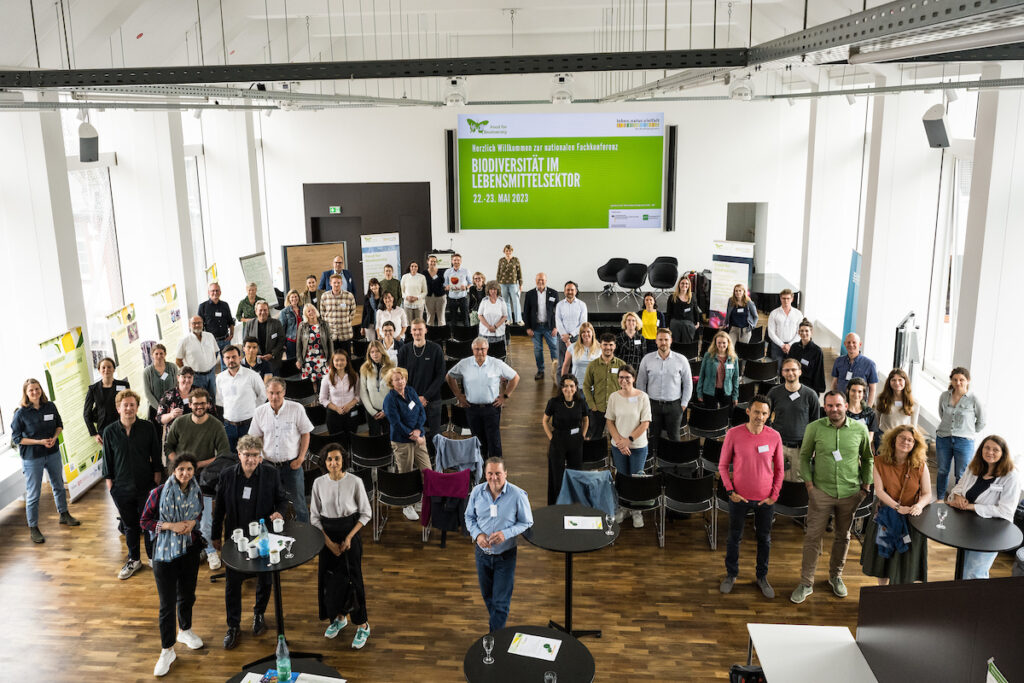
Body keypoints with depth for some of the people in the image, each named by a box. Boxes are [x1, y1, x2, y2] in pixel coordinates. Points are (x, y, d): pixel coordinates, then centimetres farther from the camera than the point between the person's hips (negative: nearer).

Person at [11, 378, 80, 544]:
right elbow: (16, 438, -11)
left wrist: (54, 437, -10)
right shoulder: (21, 413, -15)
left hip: (53, 453, 4)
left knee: (59, 486, 20)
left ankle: (64, 515, 40)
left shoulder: (50, 406, -4)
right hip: (32, 457, -4)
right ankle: (33, 528, 14)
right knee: (33, 494, 2)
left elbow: (59, 424, 10)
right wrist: (40, 442, -20)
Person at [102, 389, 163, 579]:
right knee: (129, 526, 15)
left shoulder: (148, 428, -6)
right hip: (122, 489, 1)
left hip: (146, 486, -1)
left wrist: (157, 479, 1)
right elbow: (107, 461, 4)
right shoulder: (110, 432, -4)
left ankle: (153, 557, 27)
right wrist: (110, 484, 4)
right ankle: (134, 560, 33)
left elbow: (156, 456, 2)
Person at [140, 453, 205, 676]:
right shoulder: (159, 493, -14)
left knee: (187, 595, 19)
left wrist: (193, 522, -9)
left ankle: (185, 630, 45)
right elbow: (144, 521, -8)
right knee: (167, 603, 1)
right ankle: (167, 651, 14)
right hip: (164, 552, -4)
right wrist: (170, 526, -21)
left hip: (189, 551, 4)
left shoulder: (196, 493, -2)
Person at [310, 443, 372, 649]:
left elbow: (365, 514, -6)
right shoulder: (319, 483, -6)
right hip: (327, 535, 3)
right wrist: (329, 542, -7)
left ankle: (363, 626, 13)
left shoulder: (355, 482, -14)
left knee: (352, 578, -1)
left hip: (350, 533, -3)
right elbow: (315, 516, 1)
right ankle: (339, 617, 35)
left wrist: (349, 537, -13)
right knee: (329, 578, 12)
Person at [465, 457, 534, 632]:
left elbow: (527, 523, -9)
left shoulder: (518, 495, -18)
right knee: (487, 595, 23)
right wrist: (477, 534, -14)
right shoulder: (477, 491, -8)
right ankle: (494, 620, 50)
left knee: (501, 601, 0)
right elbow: (469, 517, 6)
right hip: (482, 553, 4)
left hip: (506, 555, -4)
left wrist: (506, 534, -24)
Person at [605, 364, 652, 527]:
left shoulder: (642, 397, -10)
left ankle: (636, 511, 18)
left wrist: (629, 439, -15)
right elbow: (609, 421, 1)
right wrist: (619, 441, -11)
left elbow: (645, 423, -10)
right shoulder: (614, 397, -2)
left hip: (638, 446, -2)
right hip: (618, 446, 2)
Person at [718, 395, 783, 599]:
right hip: (739, 498, -1)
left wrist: (774, 495, -2)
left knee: (764, 539, 15)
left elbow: (779, 469, 3)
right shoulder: (733, 434, -12)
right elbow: (723, 465, -2)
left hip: (765, 499, 1)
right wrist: (730, 491, -8)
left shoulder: (774, 437, -7)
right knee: (734, 537, 14)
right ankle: (731, 574, 33)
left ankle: (761, 576, 34)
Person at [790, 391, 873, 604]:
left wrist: (866, 486, 6)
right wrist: (809, 483, -3)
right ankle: (806, 583, 10)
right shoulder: (814, 428, -6)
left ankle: (836, 576, 34)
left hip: (850, 493, 2)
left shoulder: (860, 429, -3)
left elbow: (868, 459, 10)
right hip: (821, 491, -1)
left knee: (843, 537, 15)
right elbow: (804, 456, 4)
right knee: (813, 536, 0)